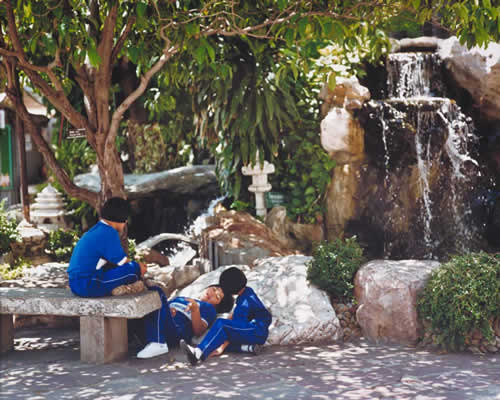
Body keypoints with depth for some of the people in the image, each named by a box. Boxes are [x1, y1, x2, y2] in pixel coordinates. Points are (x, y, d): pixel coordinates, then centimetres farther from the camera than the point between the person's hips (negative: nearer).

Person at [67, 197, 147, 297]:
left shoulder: (96, 229, 17)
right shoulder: (109, 233, -12)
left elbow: (114, 259, 25)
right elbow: (122, 261, -8)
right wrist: (138, 267, 10)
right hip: (86, 287, -10)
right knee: (133, 269, -13)